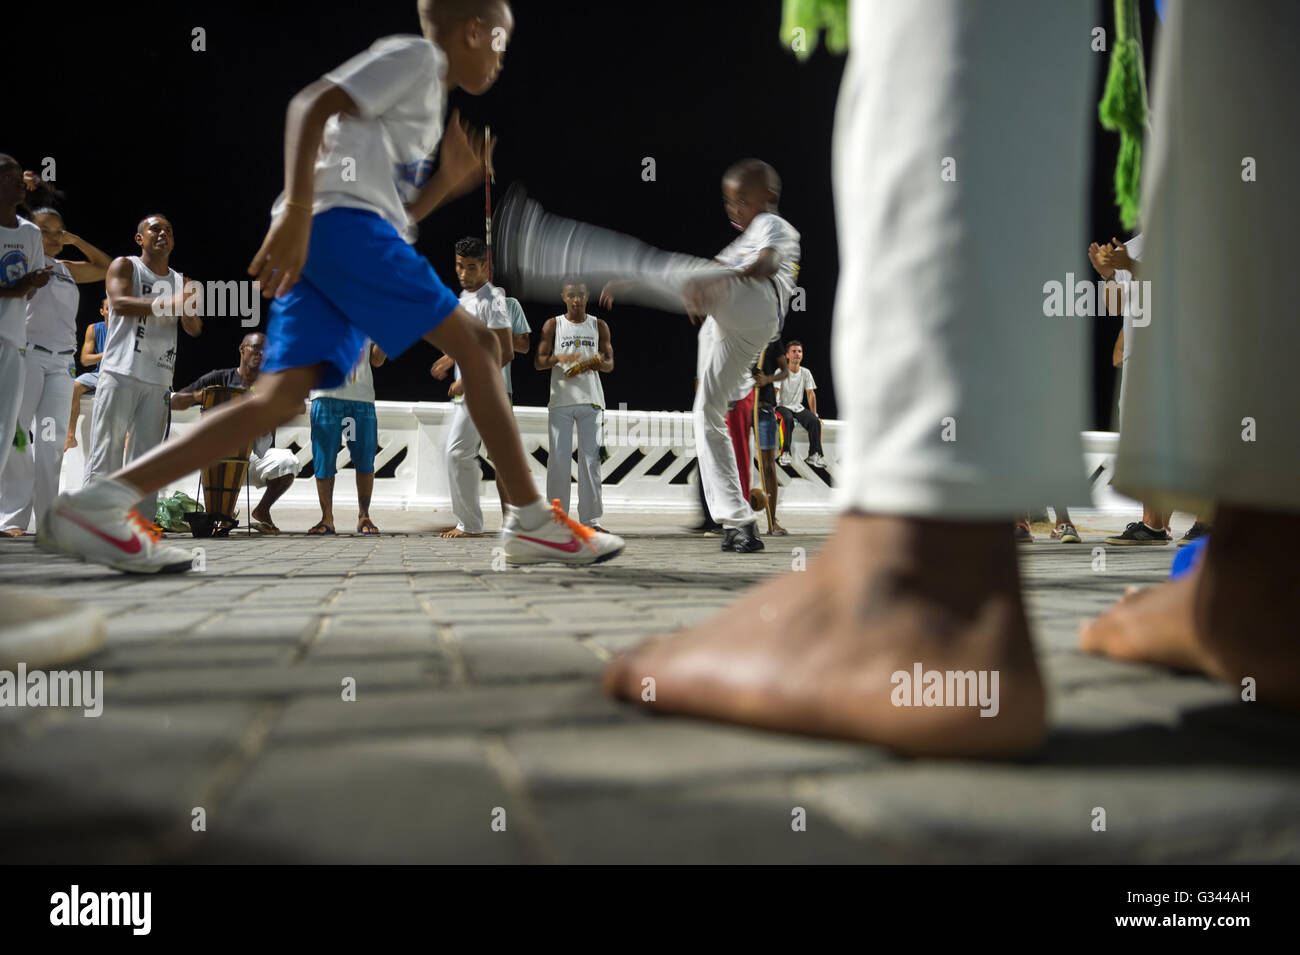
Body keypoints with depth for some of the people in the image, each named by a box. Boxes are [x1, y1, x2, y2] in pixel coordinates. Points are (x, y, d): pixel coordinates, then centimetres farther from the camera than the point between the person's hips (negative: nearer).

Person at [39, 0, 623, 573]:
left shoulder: (428, 95, 33)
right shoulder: (416, 54, 5)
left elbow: (397, 213, 32)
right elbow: (310, 105, -10)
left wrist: (446, 183, 20)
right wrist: (296, 212, -21)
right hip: (341, 220, -9)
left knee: (281, 397, -6)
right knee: (474, 342, -7)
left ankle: (99, 503, -12)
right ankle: (532, 522, -6)